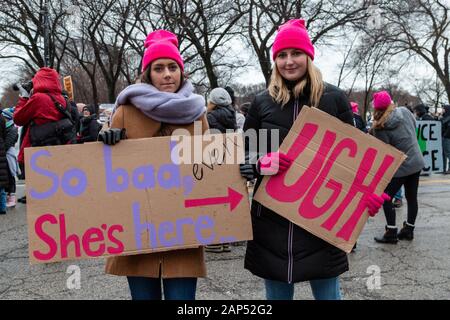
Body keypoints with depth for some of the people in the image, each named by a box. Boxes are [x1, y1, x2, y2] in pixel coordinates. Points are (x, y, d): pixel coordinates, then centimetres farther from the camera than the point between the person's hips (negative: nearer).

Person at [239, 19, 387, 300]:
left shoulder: (334, 98, 1)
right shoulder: (262, 103, 4)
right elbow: (242, 157, 9)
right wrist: (260, 165, -14)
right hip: (272, 218, 2)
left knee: (328, 292, 7)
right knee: (277, 293, 12)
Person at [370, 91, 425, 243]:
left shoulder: (380, 127, -19)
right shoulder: (405, 111, -3)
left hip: (401, 166, -6)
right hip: (417, 162, 7)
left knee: (386, 198, 3)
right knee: (411, 197, 15)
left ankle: (391, 233, 3)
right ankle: (408, 230, 24)